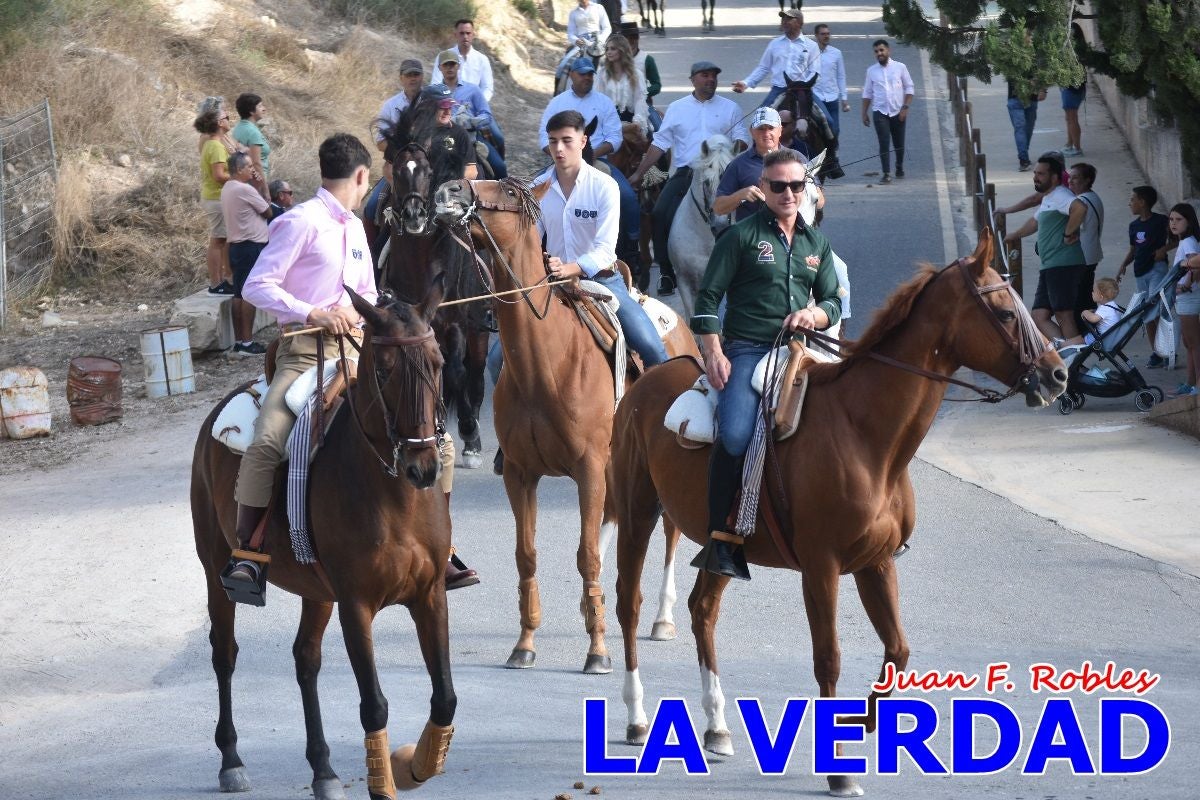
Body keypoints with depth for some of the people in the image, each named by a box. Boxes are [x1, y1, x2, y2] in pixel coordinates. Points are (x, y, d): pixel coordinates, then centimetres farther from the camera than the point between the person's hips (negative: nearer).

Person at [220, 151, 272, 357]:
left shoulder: (227, 189, 11)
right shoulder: (245, 190, -16)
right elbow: (268, 212, -6)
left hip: (236, 245, 9)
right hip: (251, 247, -9)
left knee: (239, 294, 10)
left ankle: (238, 341, 12)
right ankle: (247, 342, -8)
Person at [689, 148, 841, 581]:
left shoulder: (816, 243, 18)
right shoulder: (742, 236, 3)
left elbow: (833, 302, 19)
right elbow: (708, 298, 0)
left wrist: (815, 314, -5)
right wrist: (714, 354, -10)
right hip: (747, 350, -5)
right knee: (735, 436, -27)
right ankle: (720, 539, -20)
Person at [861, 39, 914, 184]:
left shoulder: (900, 67, 1)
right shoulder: (871, 71, 6)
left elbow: (909, 88, 2)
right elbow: (867, 93, 11)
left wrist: (905, 107, -8)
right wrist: (864, 113, 8)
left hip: (898, 112, 0)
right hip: (880, 112, 0)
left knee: (899, 143, 11)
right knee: (884, 143, -10)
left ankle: (899, 167, 34)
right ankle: (886, 174, -11)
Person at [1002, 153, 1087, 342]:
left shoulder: (1060, 195, -10)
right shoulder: (1047, 199, 24)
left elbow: (1080, 208, -32)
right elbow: (1035, 221, 45)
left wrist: (1069, 234, -22)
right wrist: (1015, 235, 59)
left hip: (1063, 265, -11)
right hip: (1049, 268, 11)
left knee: (1064, 316, -13)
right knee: (1040, 316, 4)